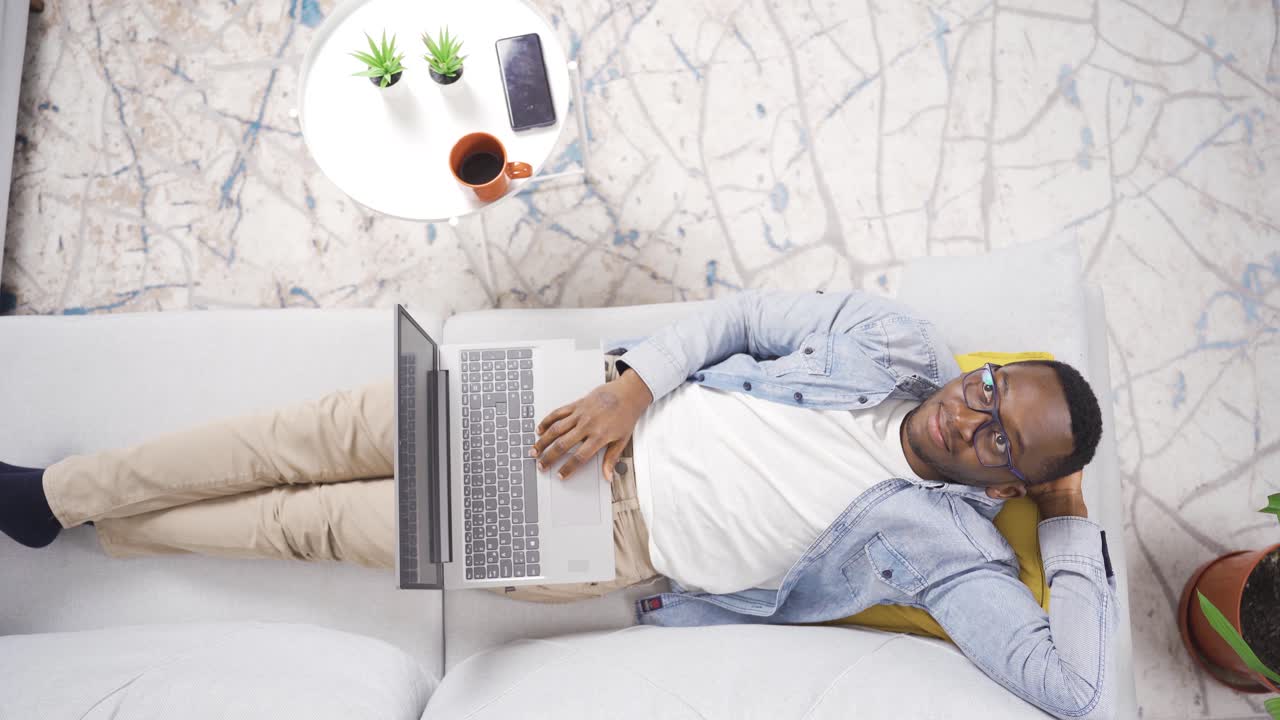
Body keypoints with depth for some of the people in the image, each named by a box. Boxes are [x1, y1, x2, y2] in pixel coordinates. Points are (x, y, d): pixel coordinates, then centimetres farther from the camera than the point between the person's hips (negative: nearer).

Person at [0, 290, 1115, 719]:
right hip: (616, 419, 3)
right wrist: (632, 385, -13)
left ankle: (99, 525, 28)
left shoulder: (947, 544, -7)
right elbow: (741, 315, 0)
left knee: (322, 523, 1)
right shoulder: (900, 344, 0)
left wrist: (1073, 520, -6)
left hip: (615, 545, -2)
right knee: (327, 431, -1)